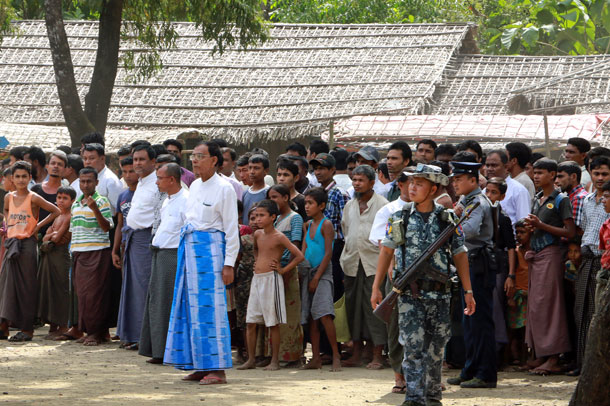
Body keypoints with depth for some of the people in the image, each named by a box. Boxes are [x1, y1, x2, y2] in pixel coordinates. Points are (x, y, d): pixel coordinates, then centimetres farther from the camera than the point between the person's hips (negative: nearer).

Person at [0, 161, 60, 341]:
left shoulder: (33, 198, -6)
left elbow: (56, 211, -1)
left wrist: (38, 226, -5)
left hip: (27, 244, -5)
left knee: (26, 285, -2)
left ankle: (27, 329, 1)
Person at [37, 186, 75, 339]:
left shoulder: (70, 217, -8)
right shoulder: (57, 217, 19)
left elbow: (57, 238, -15)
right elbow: (45, 238, 14)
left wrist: (50, 236, 4)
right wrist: (52, 236, -6)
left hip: (60, 253, -9)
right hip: (48, 254, 9)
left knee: (59, 288, -7)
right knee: (46, 288, 8)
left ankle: (62, 326, -4)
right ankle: (53, 325, 13)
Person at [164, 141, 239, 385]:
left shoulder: (224, 188, -7)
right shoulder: (195, 186, 14)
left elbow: (231, 228, -9)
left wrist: (229, 263, -13)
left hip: (210, 247, -8)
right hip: (189, 246, 8)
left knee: (210, 307, -9)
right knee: (191, 306, 7)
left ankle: (218, 369, -6)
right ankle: (200, 366, 12)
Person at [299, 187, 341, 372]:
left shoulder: (326, 225, -7)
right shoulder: (308, 225, 14)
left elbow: (328, 253, -11)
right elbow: (304, 250, 14)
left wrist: (317, 277, -13)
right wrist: (300, 271, 1)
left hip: (323, 272, -7)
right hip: (309, 272, 7)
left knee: (324, 314, -18)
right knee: (311, 316, 5)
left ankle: (336, 355, -15)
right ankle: (316, 358, 8)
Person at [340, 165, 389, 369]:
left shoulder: (382, 205, -2)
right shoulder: (349, 206, 16)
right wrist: (347, 257, 17)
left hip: (374, 262, -6)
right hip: (352, 264, 6)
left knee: (374, 307, -7)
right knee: (353, 306, 6)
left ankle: (377, 355, -4)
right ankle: (356, 353, 13)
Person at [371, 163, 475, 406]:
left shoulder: (447, 220, 3)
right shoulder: (400, 218, 4)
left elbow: (460, 256, 6)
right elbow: (386, 251, 8)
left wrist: (468, 292, 3)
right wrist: (376, 287, 3)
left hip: (439, 294, 1)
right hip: (409, 294, -1)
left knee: (436, 349, 8)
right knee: (413, 347, -9)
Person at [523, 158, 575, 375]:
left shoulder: (561, 200, -6)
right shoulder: (537, 200, 17)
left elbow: (570, 232, -11)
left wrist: (541, 225, -15)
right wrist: (530, 226, 4)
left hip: (551, 253, -8)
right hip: (536, 255, 8)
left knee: (547, 303, -10)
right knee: (534, 304, 6)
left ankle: (553, 358, -8)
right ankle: (540, 355, 11)